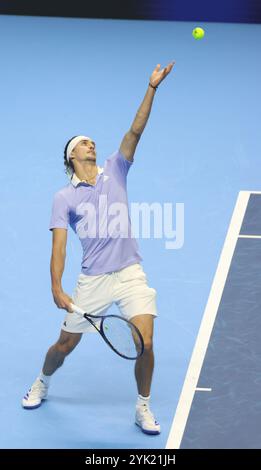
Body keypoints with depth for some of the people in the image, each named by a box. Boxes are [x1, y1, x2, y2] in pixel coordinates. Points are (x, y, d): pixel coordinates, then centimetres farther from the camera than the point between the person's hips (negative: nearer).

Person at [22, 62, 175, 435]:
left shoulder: (114, 172, 8)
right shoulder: (64, 198, 2)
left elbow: (135, 131, -3)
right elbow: (59, 247, -4)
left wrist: (152, 88, -13)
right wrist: (57, 289, -14)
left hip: (130, 274, 1)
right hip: (92, 281, -1)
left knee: (145, 343, -13)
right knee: (65, 344, 9)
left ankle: (143, 409, 8)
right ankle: (42, 384, 41)